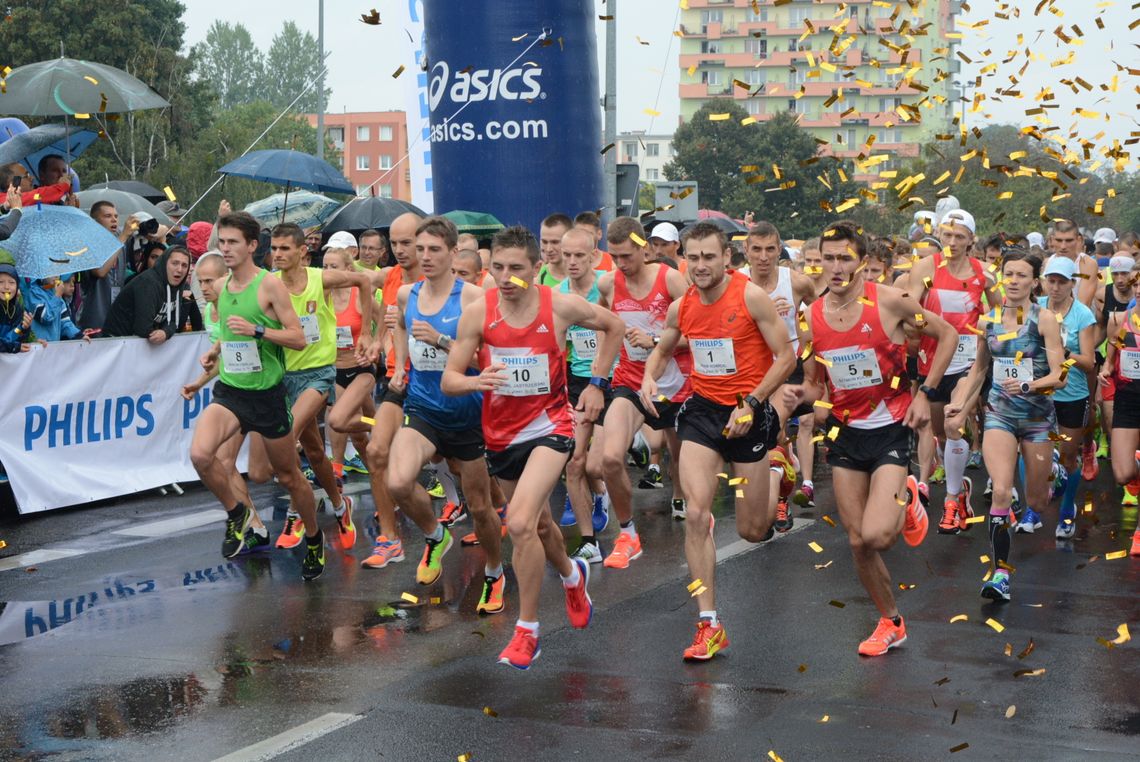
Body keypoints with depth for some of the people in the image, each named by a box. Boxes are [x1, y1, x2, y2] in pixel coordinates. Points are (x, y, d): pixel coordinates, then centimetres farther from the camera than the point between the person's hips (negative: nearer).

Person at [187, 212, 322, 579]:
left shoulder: (270, 285, -10)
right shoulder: (221, 287, 7)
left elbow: (299, 338, -13)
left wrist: (256, 330, -25)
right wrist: (215, 351, 6)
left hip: (267, 394, -4)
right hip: (228, 391, 4)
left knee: (288, 476, 10)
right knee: (200, 453, -24)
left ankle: (314, 538, 34)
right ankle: (237, 513, 1)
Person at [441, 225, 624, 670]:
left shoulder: (561, 307, -12)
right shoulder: (478, 313, -10)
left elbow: (613, 326, 8)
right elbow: (448, 381, -9)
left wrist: (596, 383, 4)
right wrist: (477, 381, -31)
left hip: (549, 426, -4)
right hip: (501, 432, 4)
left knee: (520, 523, -22)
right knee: (537, 523, 21)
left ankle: (527, 631, -8)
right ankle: (573, 576, 55)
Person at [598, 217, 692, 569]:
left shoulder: (671, 279, -13)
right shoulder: (607, 284, -4)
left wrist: (654, 341, -24)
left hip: (675, 384, -1)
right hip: (630, 383, 1)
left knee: (681, 453, 21)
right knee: (611, 457, -21)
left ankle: (680, 501, 56)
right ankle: (627, 535, -3)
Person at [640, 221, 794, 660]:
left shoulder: (751, 297, -14)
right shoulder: (681, 307, 0)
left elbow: (786, 357, -10)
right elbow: (662, 350, 20)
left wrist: (752, 403, -18)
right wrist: (649, 377, -1)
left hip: (748, 414, -3)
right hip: (702, 410, 3)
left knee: (752, 531, 5)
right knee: (696, 515, -13)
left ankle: (775, 482, 45)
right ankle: (709, 626, -7)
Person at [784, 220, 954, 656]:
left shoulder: (889, 301, -13)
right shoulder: (811, 319, -1)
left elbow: (946, 334, -1)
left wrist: (925, 393, -6)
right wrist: (801, 395, -13)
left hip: (891, 428, -4)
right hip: (845, 432, 4)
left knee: (876, 536, -19)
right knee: (857, 542, 6)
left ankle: (906, 498, 16)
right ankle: (891, 624, 27)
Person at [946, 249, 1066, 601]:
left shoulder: (1044, 318, -10)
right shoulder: (989, 319, 1)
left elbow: (1058, 376, -13)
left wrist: (1028, 386, -30)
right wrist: (960, 403, 9)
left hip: (1037, 416, -1)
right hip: (999, 414, 2)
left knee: (1036, 502, 11)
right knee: (1001, 492, -19)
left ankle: (1050, 476, 50)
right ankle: (1000, 572, -15)